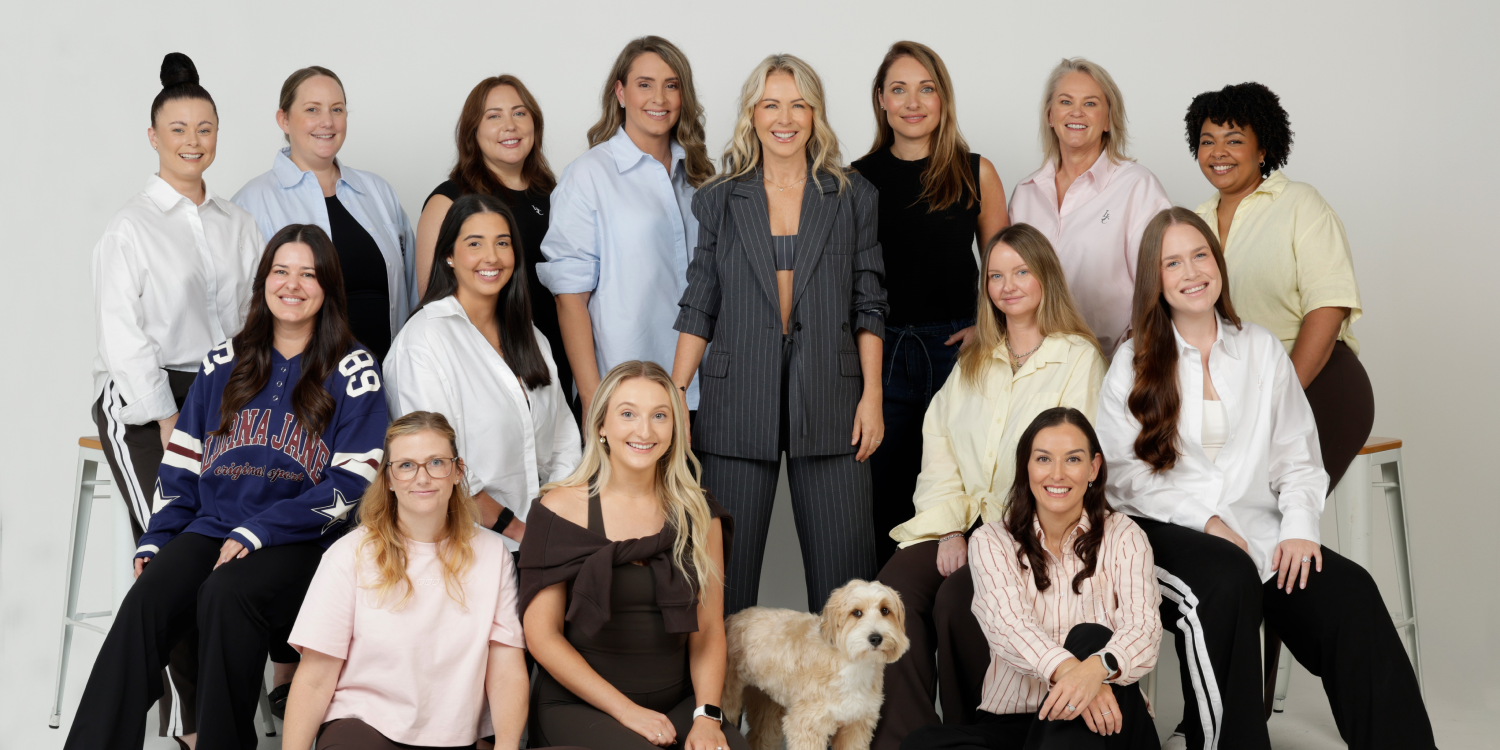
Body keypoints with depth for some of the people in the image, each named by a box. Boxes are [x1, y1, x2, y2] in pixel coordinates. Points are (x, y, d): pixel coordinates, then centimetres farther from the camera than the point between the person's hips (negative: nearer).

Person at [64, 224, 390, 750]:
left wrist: (256, 532, -11)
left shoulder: (353, 371, 3)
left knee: (226, 595, -33)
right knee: (145, 599, -25)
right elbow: (183, 462, 18)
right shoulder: (226, 362, 17)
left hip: (298, 541, -3)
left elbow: (351, 482, -4)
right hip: (209, 527, 4)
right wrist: (155, 541, 4)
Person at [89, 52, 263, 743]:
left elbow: (256, 312, 15)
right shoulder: (132, 227, -1)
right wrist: (168, 420, -10)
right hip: (144, 402, -4)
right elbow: (121, 330, -6)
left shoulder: (235, 222, 14)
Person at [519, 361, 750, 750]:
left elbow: (707, 630, 6)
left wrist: (707, 716, -9)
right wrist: (626, 711, -11)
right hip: (578, 705, -3)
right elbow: (543, 634, -5)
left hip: (676, 701, 3)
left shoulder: (699, 513, 7)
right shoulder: (560, 509, -3)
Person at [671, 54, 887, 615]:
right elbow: (698, 310, 8)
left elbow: (868, 306, 7)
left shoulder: (853, 197, 8)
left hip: (829, 400, 0)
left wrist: (872, 394, -2)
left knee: (843, 570, 1)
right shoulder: (719, 201, 9)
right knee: (726, 570, 3)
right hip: (738, 399, 1)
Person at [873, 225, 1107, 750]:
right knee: (895, 587, -23)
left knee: (955, 601, -28)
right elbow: (939, 446, 11)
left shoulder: (1079, 358, 2)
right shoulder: (973, 362, 21)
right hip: (963, 520, 5)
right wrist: (950, 529, -5)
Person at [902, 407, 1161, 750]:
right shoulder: (992, 541, 5)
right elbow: (1007, 622, -14)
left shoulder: (1123, 536, 4)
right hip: (1011, 722, 1)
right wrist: (1065, 668, -37)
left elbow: (1143, 626, -13)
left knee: (1090, 637, -30)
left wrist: (1095, 669, -38)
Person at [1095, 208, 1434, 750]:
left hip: (1256, 527, 3)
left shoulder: (1262, 350, 15)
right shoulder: (1133, 365, 7)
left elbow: (1297, 457, 12)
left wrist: (1299, 525, -6)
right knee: (1228, 580, -36)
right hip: (1167, 530, -2)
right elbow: (1128, 477, 1)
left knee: (1351, 595, -25)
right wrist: (1207, 521, -12)